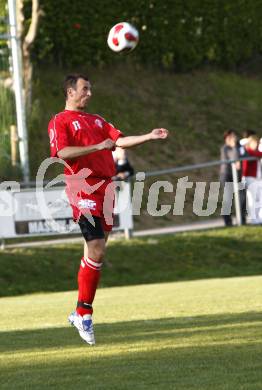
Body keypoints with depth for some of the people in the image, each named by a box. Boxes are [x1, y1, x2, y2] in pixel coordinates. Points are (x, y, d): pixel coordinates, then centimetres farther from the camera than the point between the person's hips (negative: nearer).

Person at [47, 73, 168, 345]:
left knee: (94, 252, 7)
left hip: (104, 187, 7)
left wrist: (149, 137, 2)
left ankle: (81, 313, 15)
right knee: (96, 251, -15)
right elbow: (62, 152, -14)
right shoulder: (60, 122, 1)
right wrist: (98, 147, -18)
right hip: (83, 188, -7)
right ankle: (84, 314, -7)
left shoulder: (96, 120, 24)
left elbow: (119, 140, 15)